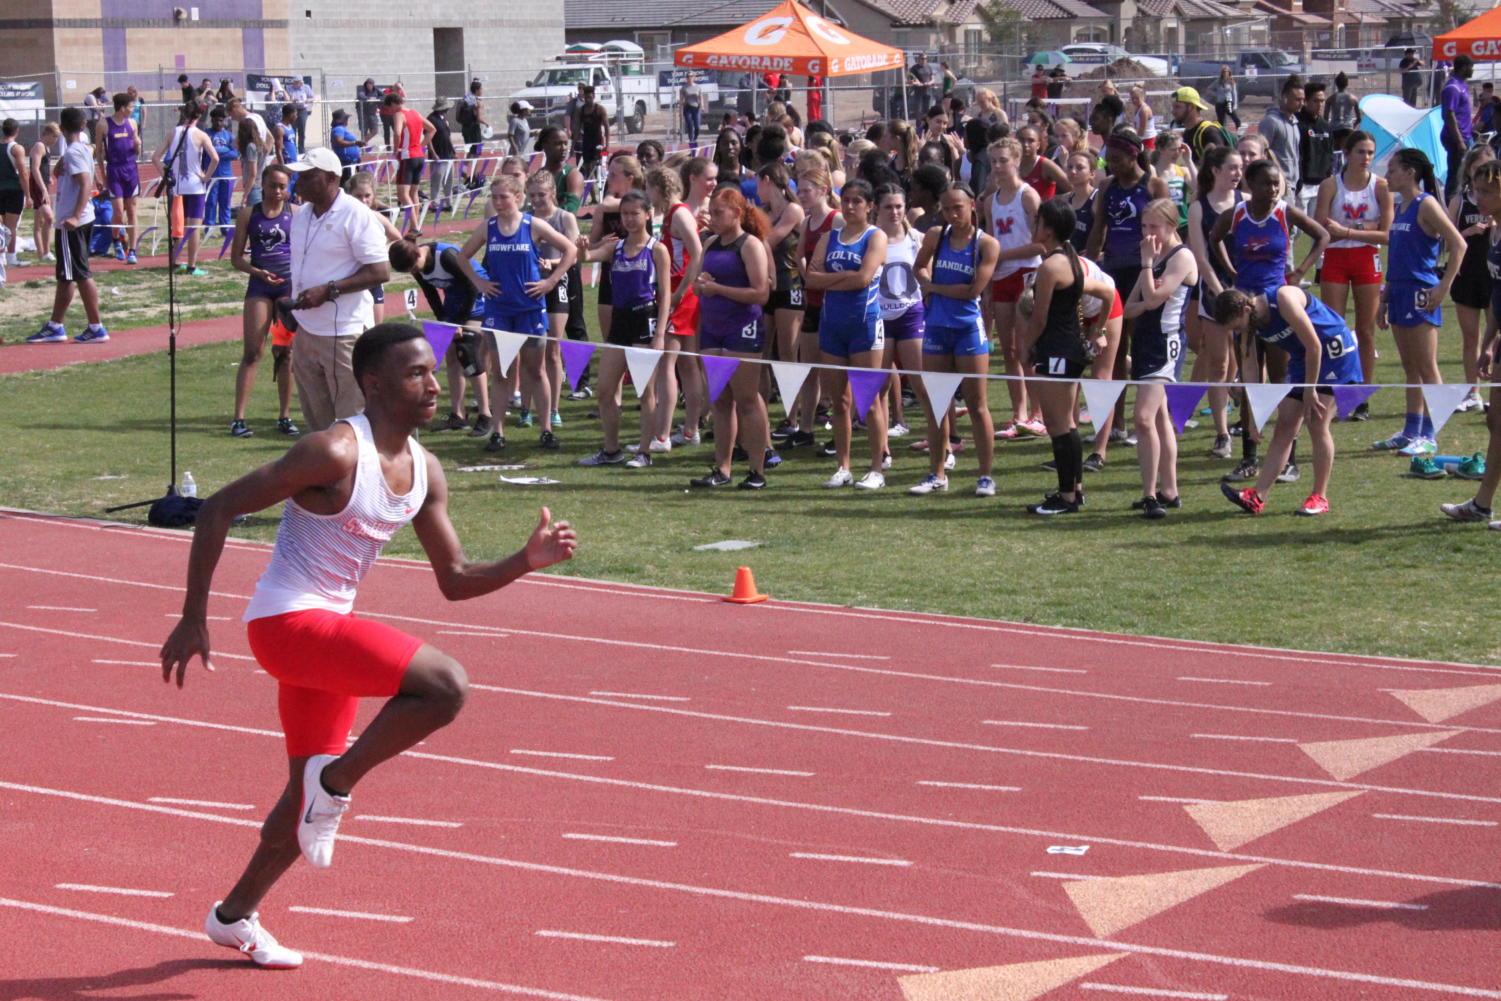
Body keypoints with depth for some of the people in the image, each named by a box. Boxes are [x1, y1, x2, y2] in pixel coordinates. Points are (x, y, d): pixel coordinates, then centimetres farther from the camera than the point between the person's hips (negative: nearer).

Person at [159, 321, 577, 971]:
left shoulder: (424, 473, 5)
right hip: (288, 622, -9)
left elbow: (455, 581, 11)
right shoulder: (336, 453, -19)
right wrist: (193, 620, -18)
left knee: (313, 792, 19)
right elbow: (218, 510, -17)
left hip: (330, 627, 9)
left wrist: (529, 559, -6)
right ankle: (336, 781, -7)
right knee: (445, 684, -24)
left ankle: (235, 916, 36)